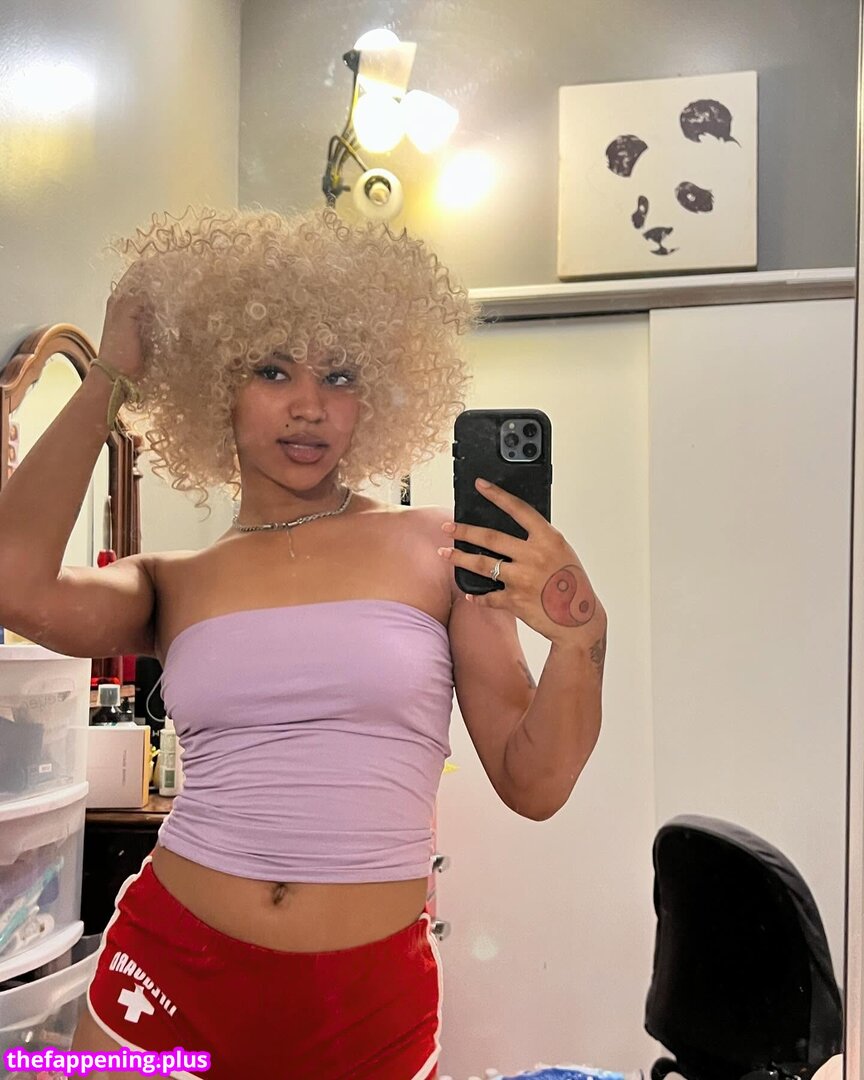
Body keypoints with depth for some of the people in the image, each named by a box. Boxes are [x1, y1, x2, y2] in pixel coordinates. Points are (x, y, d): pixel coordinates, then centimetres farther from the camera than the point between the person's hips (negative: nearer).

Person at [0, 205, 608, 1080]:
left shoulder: (440, 549, -4)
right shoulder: (173, 586, 1)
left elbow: (533, 787, -3)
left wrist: (579, 635, -22)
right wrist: (110, 378, -6)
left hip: (369, 999, -1)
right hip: (172, 969, 2)